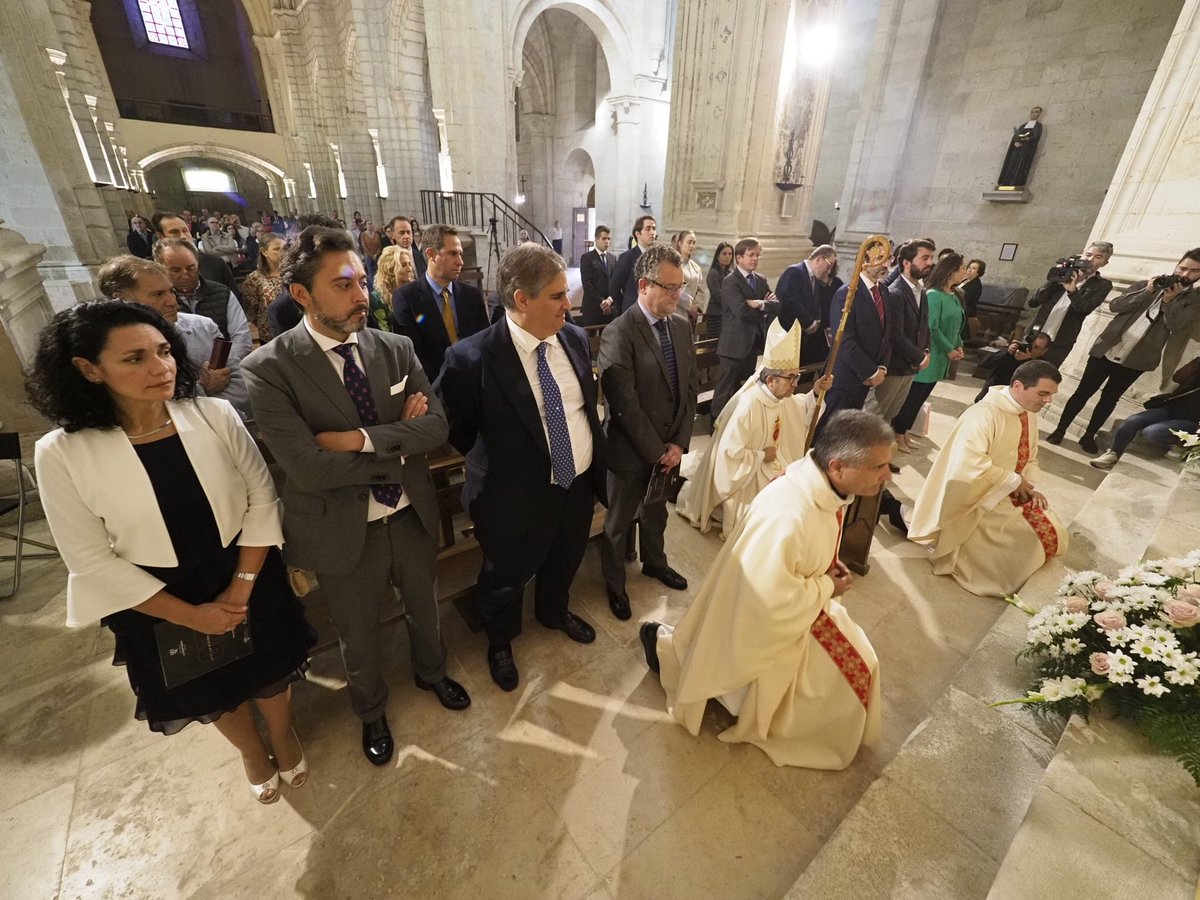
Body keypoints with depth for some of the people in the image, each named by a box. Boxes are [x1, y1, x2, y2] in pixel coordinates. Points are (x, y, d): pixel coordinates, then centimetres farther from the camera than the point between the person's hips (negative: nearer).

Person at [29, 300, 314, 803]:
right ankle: (251, 751, 57)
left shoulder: (214, 415, -16)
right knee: (213, 692, 25)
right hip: (158, 601, 0)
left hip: (247, 578, 0)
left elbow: (262, 497, -10)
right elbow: (92, 560, -12)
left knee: (270, 670, 22)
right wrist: (191, 614, -12)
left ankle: (283, 735, 55)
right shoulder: (61, 454, -17)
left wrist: (240, 588, -13)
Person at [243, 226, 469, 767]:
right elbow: (307, 467, -25)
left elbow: (436, 427, -14)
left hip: (413, 516, 3)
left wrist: (362, 438, -26)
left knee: (423, 607, 28)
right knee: (359, 638, 22)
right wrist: (401, 442, -18)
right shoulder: (270, 367, -17)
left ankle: (431, 672, 60)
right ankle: (371, 714, 54)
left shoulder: (396, 348, -6)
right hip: (346, 533, -3)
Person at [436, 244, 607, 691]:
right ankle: (500, 641, 53)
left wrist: (598, 467, 7)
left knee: (564, 562, 29)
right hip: (518, 497, -5)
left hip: (579, 484, 6)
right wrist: (489, 462, -1)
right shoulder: (472, 357, -23)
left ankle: (554, 611, 62)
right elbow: (452, 426, -8)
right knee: (506, 577, 20)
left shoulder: (575, 338, -5)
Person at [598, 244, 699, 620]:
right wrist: (657, 451, -16)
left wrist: (678, 443, -4)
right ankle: (615, 584, 39)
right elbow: (625, 405, -22)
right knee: (618, 521, 15)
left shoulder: (681, 326, 2)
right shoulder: (618, 333, -20)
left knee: (656, 511, 27)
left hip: (669, 447, 6)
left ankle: (655, 563, 53)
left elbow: (690, 388, 4)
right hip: (631, 451, -6)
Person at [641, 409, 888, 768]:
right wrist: (827, 587, -19)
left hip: (790, 598, 8)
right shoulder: (788, 514, -41)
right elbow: (771, 599, -32)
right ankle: (666, 643, 29)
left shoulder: (822, 483, -12)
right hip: (759, 620, -8)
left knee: (859, 663, 18)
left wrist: (828, 565, -4)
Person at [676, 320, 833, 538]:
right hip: (745, 475, -9)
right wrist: (761, 455, -19)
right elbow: (730, 454, -33)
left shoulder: (783, 396, -5)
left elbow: (799, 409, 18)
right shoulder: (747, 406, -33)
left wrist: (816, 392, -1)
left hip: (773, 465, 9)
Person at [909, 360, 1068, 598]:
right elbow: (969, 463, -37)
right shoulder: (985, 413, -25)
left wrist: (1031, 486, -3)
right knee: (1025, 544, -15)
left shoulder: (1029, 415, 4)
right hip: (981, 496, -9)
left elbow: (1030, 458, 16)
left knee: (1054, 536, 5)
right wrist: (1014, 481, -23)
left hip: (1012, 493, 9)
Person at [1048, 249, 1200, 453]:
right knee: (1082, 393, 0)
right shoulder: (1143, 285, 7)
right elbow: (1115, 305, -6)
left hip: (1135, 361, 1)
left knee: (1109, 398, 9)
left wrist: (1169, 300, -14)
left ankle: (1089, 436, 19)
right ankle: (1060, 430, 8)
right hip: (1106, 351, -1)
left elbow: (1177, 325, -9)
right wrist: (1147, 292, -14)